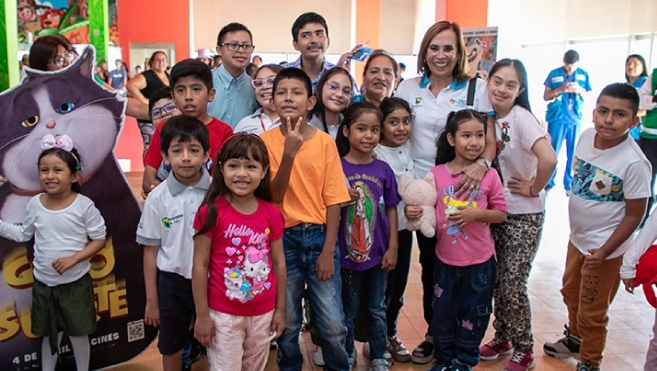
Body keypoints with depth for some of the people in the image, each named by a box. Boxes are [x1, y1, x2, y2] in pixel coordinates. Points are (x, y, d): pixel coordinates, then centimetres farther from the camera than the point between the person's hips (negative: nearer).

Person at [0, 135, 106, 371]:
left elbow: (99, 239, -9)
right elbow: (24, 234, 12)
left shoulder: (83, 205, -15)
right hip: (43, 283, 3)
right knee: (48, 334, 18)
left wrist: (73, 259, -19)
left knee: (78, 334, 11)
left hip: (75, 283, -3)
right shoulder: (34, 204, -3)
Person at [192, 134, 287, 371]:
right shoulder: (211, 212, -13)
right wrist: (202, 315, -9)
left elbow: (279, 263, 4)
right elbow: (200, 265, -10)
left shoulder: (272, 214, -3)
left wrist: (280, 310, 7)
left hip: (263, 313, 4)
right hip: (223, 314, -3)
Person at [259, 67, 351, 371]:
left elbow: (333, 200, -3)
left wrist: (328, 251, -8)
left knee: (334, 326, 1)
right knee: (286, 323, 12)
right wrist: (289, 152, -21)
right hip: (283, 239, 0)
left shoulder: (325, 141, -3)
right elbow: (274, 195, -10)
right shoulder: (267, 140, -2)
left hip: (320, 236, 0)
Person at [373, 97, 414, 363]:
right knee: (381, 287, 5)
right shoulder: (374, 156, -15)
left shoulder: (408, 148, 4)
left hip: (404, 227, 6)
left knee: (398, 286, 15)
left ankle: (391, 335, 33)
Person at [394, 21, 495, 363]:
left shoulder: (476, 88, 0)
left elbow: (490, 140, -1)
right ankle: (433, 332, 29)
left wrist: (481, 163, -24)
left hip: (462, 190, -2)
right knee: (429, 263, 12)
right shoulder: (408, 88, 6)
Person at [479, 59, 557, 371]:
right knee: (496, 281, 15)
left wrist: (533, 188, -19)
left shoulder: (522, 118, -19)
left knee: (513, 286, -2)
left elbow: (548, 159, -33)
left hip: (524, 215, -6)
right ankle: (502, 338, 34)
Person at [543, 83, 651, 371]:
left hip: (605, 246, -7)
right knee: (571, 292, 28)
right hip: (577, 238, 7)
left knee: (591, 312, 9)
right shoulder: (586, 136, -7)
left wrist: (605, 251, -21)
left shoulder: (634, 162, -26)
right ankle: (575, 338, 53)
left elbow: (635, 215, -19)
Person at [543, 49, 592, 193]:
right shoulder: (554, 74, 3)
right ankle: (549, 181, 14)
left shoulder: (583, 75, 8)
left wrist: (580, 90, -11)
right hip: (557, 118, -2)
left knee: (573, 153, 4)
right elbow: (546, 96, 4)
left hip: (575, 119, 2)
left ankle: (569, 184, 15)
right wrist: (560, 89, -13)